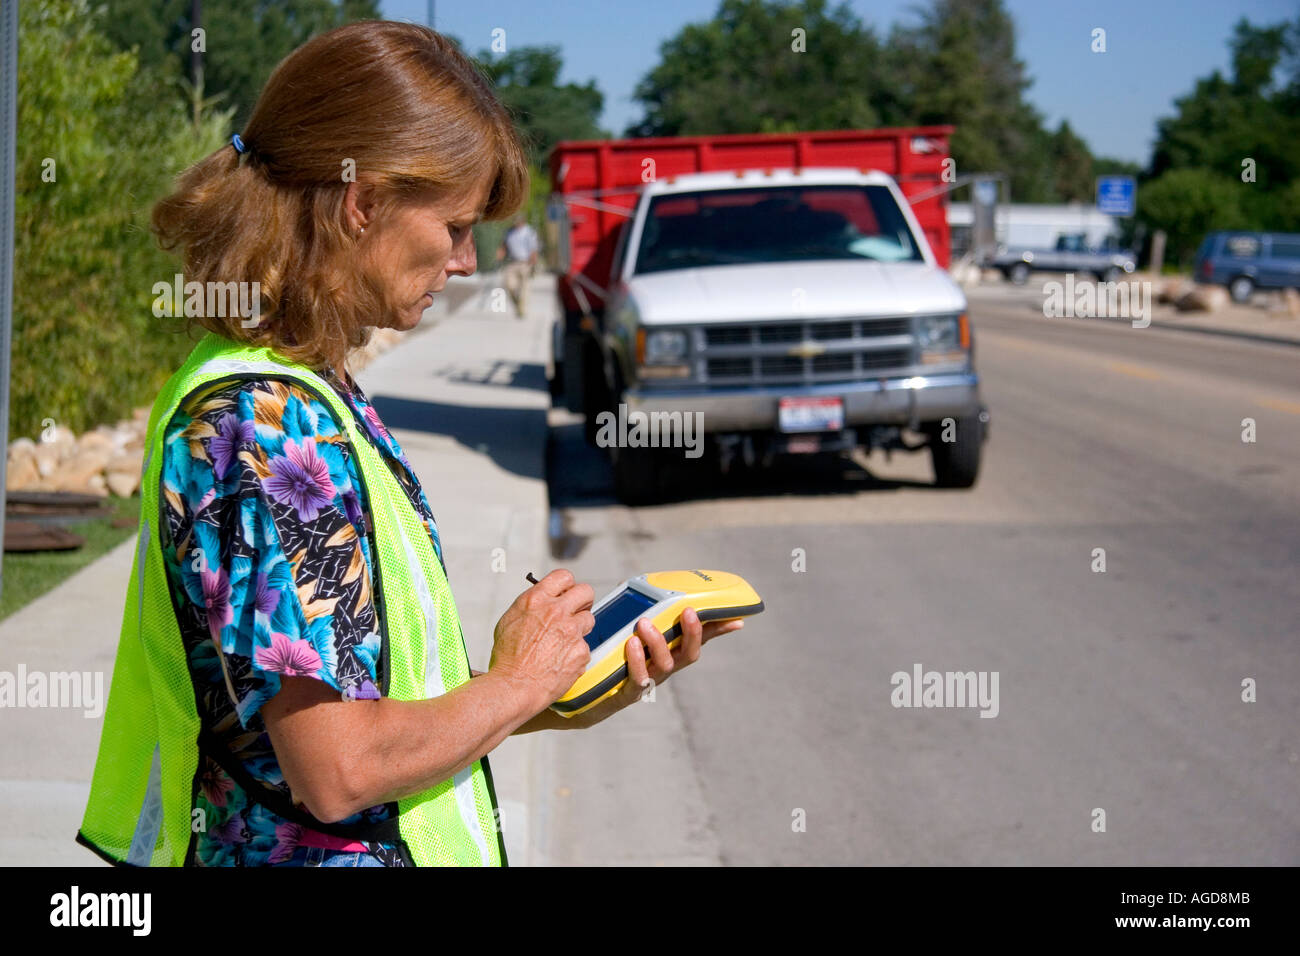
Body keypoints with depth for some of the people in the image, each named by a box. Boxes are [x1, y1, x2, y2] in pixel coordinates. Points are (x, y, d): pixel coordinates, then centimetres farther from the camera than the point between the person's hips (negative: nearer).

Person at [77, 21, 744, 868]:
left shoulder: (318, 397, 7)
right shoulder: (267, 425, -21)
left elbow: (374, 673, 8)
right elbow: (339, 767, -25)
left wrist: (568, 701, 4)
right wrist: (517, 684, -11)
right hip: (313, 850, -9)